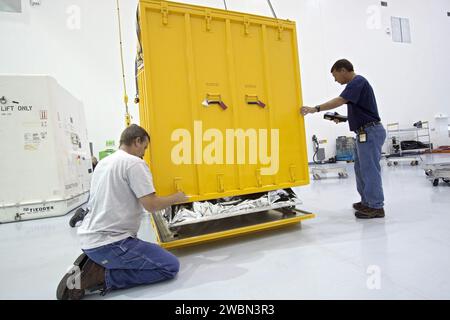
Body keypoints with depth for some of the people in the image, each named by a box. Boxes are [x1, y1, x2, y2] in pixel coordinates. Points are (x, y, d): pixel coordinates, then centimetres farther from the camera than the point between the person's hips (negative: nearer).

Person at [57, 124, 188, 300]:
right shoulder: (135, 163, -13)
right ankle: (100, 275, -8)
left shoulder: (103, 162, 14)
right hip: (110, 242, -9)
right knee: (170, 266, -4)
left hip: (89, 239, 10)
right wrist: (176, 198, 0)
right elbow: (151, 205, -19)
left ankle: (93, 262, 9)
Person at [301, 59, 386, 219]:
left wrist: (315, 109, -31)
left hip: (370, 132, -10)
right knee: (361, 168, 15)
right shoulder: (355, 83, 19)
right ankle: (367, 202, 26)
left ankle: (376, 207, 5)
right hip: (365, 133, 10)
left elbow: (340, 100, -28)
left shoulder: (358, 81, -13)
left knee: (370, 169, -5)